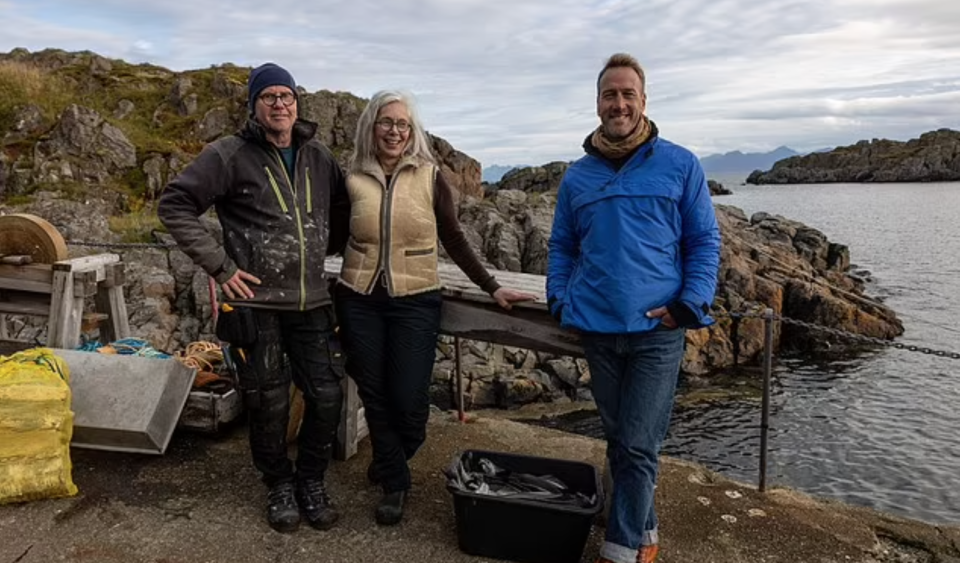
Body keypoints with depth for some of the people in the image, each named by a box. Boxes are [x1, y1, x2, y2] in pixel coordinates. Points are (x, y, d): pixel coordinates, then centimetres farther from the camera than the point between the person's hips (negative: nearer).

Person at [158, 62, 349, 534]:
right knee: (268, 404, 7)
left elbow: (343, 208, 22)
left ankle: (311, 481, 28)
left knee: (327, 397, 5)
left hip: (311, 302, 4)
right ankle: (280, 485, 30)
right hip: (254, 303, -4)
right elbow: (174, 204, -8)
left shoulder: (318, 157, 7)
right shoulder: (230, 155, -6)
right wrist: (219, 266, -11)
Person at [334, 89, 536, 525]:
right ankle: (395, 483, 27)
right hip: (359, 300, 2)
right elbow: (336, 237, 11)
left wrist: (492, 288, 0)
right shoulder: (352, 179, 1)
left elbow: (454, 241, 3)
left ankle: (388, 464, 31)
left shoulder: (430, 178, -2)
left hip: (414, 301, -1)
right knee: (374, 395, 7)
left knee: (408, 400, -2)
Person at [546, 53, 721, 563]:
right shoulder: (576, 176, 9)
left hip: (656, 330, -3)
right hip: (596, 329, 4)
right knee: (618, 441, 14)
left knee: (638, 447, -3)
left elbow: (704, 241, 1)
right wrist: (559, 300, 2)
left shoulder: (679, 165, 1)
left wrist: (692, 303, -11)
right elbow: (561, 247, 16)